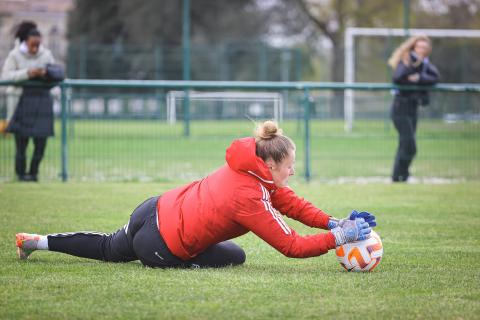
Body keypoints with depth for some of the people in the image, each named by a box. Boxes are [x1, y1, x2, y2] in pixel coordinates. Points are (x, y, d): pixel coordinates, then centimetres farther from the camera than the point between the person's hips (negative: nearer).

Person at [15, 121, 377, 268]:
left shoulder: (246, 163, -5)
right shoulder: (251, 200, -28)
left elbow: (291, 202, 2)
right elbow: (293, 246, -25)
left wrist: (332, 221, -7)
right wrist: (340, 237, -23)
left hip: (156, 208, 8)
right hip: (161, 247, -8)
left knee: (111, 248, 35)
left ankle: (37, 241, 37)